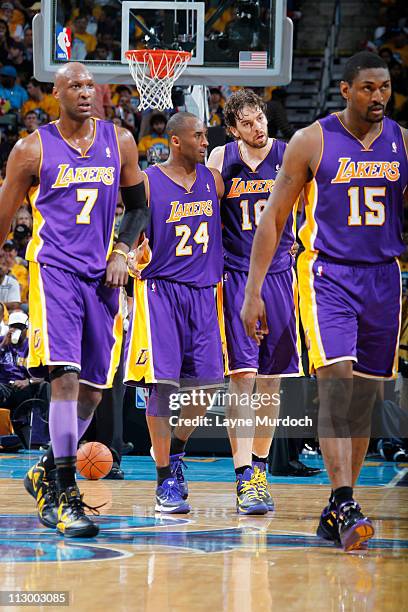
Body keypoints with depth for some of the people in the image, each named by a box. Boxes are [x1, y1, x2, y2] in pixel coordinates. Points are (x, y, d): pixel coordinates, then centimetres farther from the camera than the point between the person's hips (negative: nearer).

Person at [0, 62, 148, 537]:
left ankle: (45, 474, 28)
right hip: (53, 270, -4)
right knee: (65, 377, -18)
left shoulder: (119, 142, 8)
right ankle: (65, 498, -18)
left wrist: (121, 253, 1)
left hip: (101, 276, 4)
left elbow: (138, 205, 18)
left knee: (92, 390, 7)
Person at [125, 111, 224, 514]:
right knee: (163, 383, -10)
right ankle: (165, 481, -3)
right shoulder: (147, 183, -7)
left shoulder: (212, 180, 7)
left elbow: (226, 229, 18)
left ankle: (175, 454, 27)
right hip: (159, 288, -5)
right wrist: (133, 258, -24)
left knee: (205, 384, 2)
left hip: (203, 290, 5)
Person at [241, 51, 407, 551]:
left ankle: (336, 511, 16)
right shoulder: (312, 142, -4)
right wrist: (252, 292, -6)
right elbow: (273, 219, -1)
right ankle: (345, 507, -22)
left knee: (363, 398, 7)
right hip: (328, 275, -4)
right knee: (336, 384, -19)